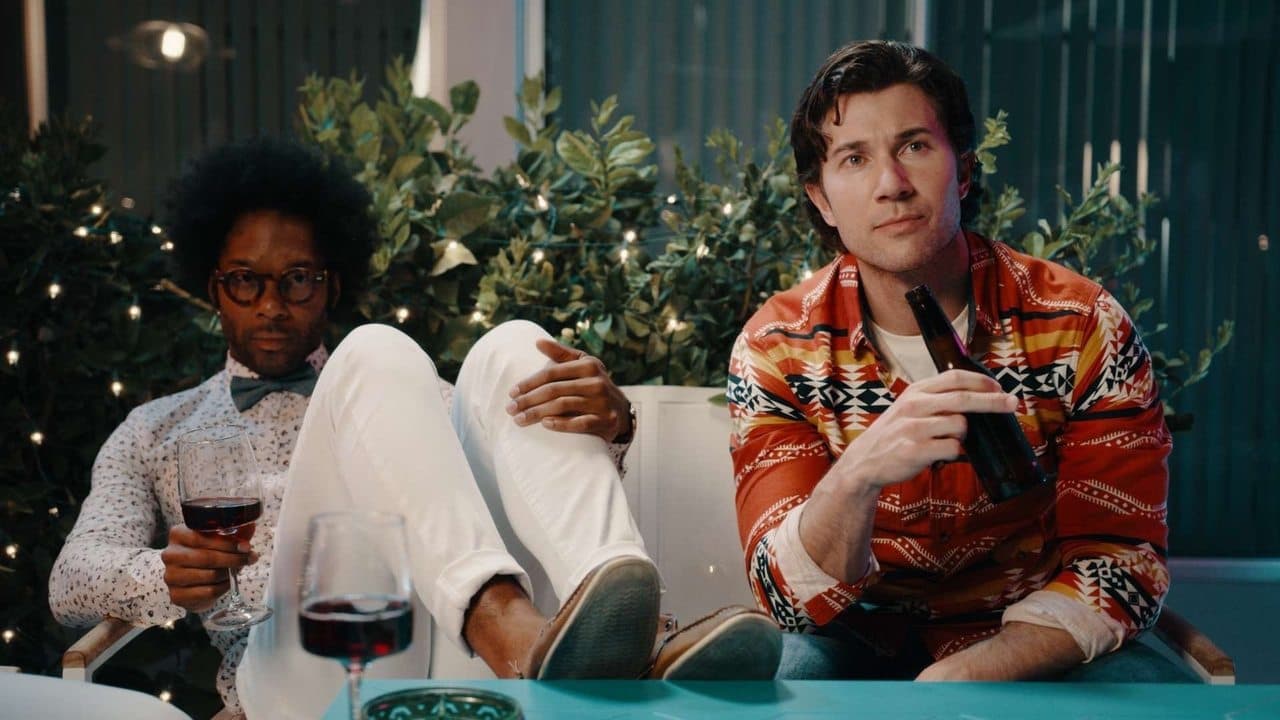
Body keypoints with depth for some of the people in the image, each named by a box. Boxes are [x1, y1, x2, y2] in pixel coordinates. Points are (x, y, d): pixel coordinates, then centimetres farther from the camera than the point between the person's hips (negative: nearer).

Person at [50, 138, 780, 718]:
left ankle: (635, 652, -40)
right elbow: (74, 578, 11)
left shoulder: (394, 388, 30)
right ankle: (525, 648, -46)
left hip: (459, 641, 2)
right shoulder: (157, 430, 26)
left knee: (512, 351, -16)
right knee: (375, 356, -21)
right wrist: (164, 576, -14)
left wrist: (608, 424, -10)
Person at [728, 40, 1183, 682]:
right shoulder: (777, 351, -12)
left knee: (1147, 683, -29)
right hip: (865, 640, -1)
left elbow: (1120, 560, -11)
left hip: (1029, 646, 1)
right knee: (797, 667, -33)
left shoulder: (1083, 327, -12)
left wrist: (964, 675, -28)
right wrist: (857, 476, -40)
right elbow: (792, 598, -18)